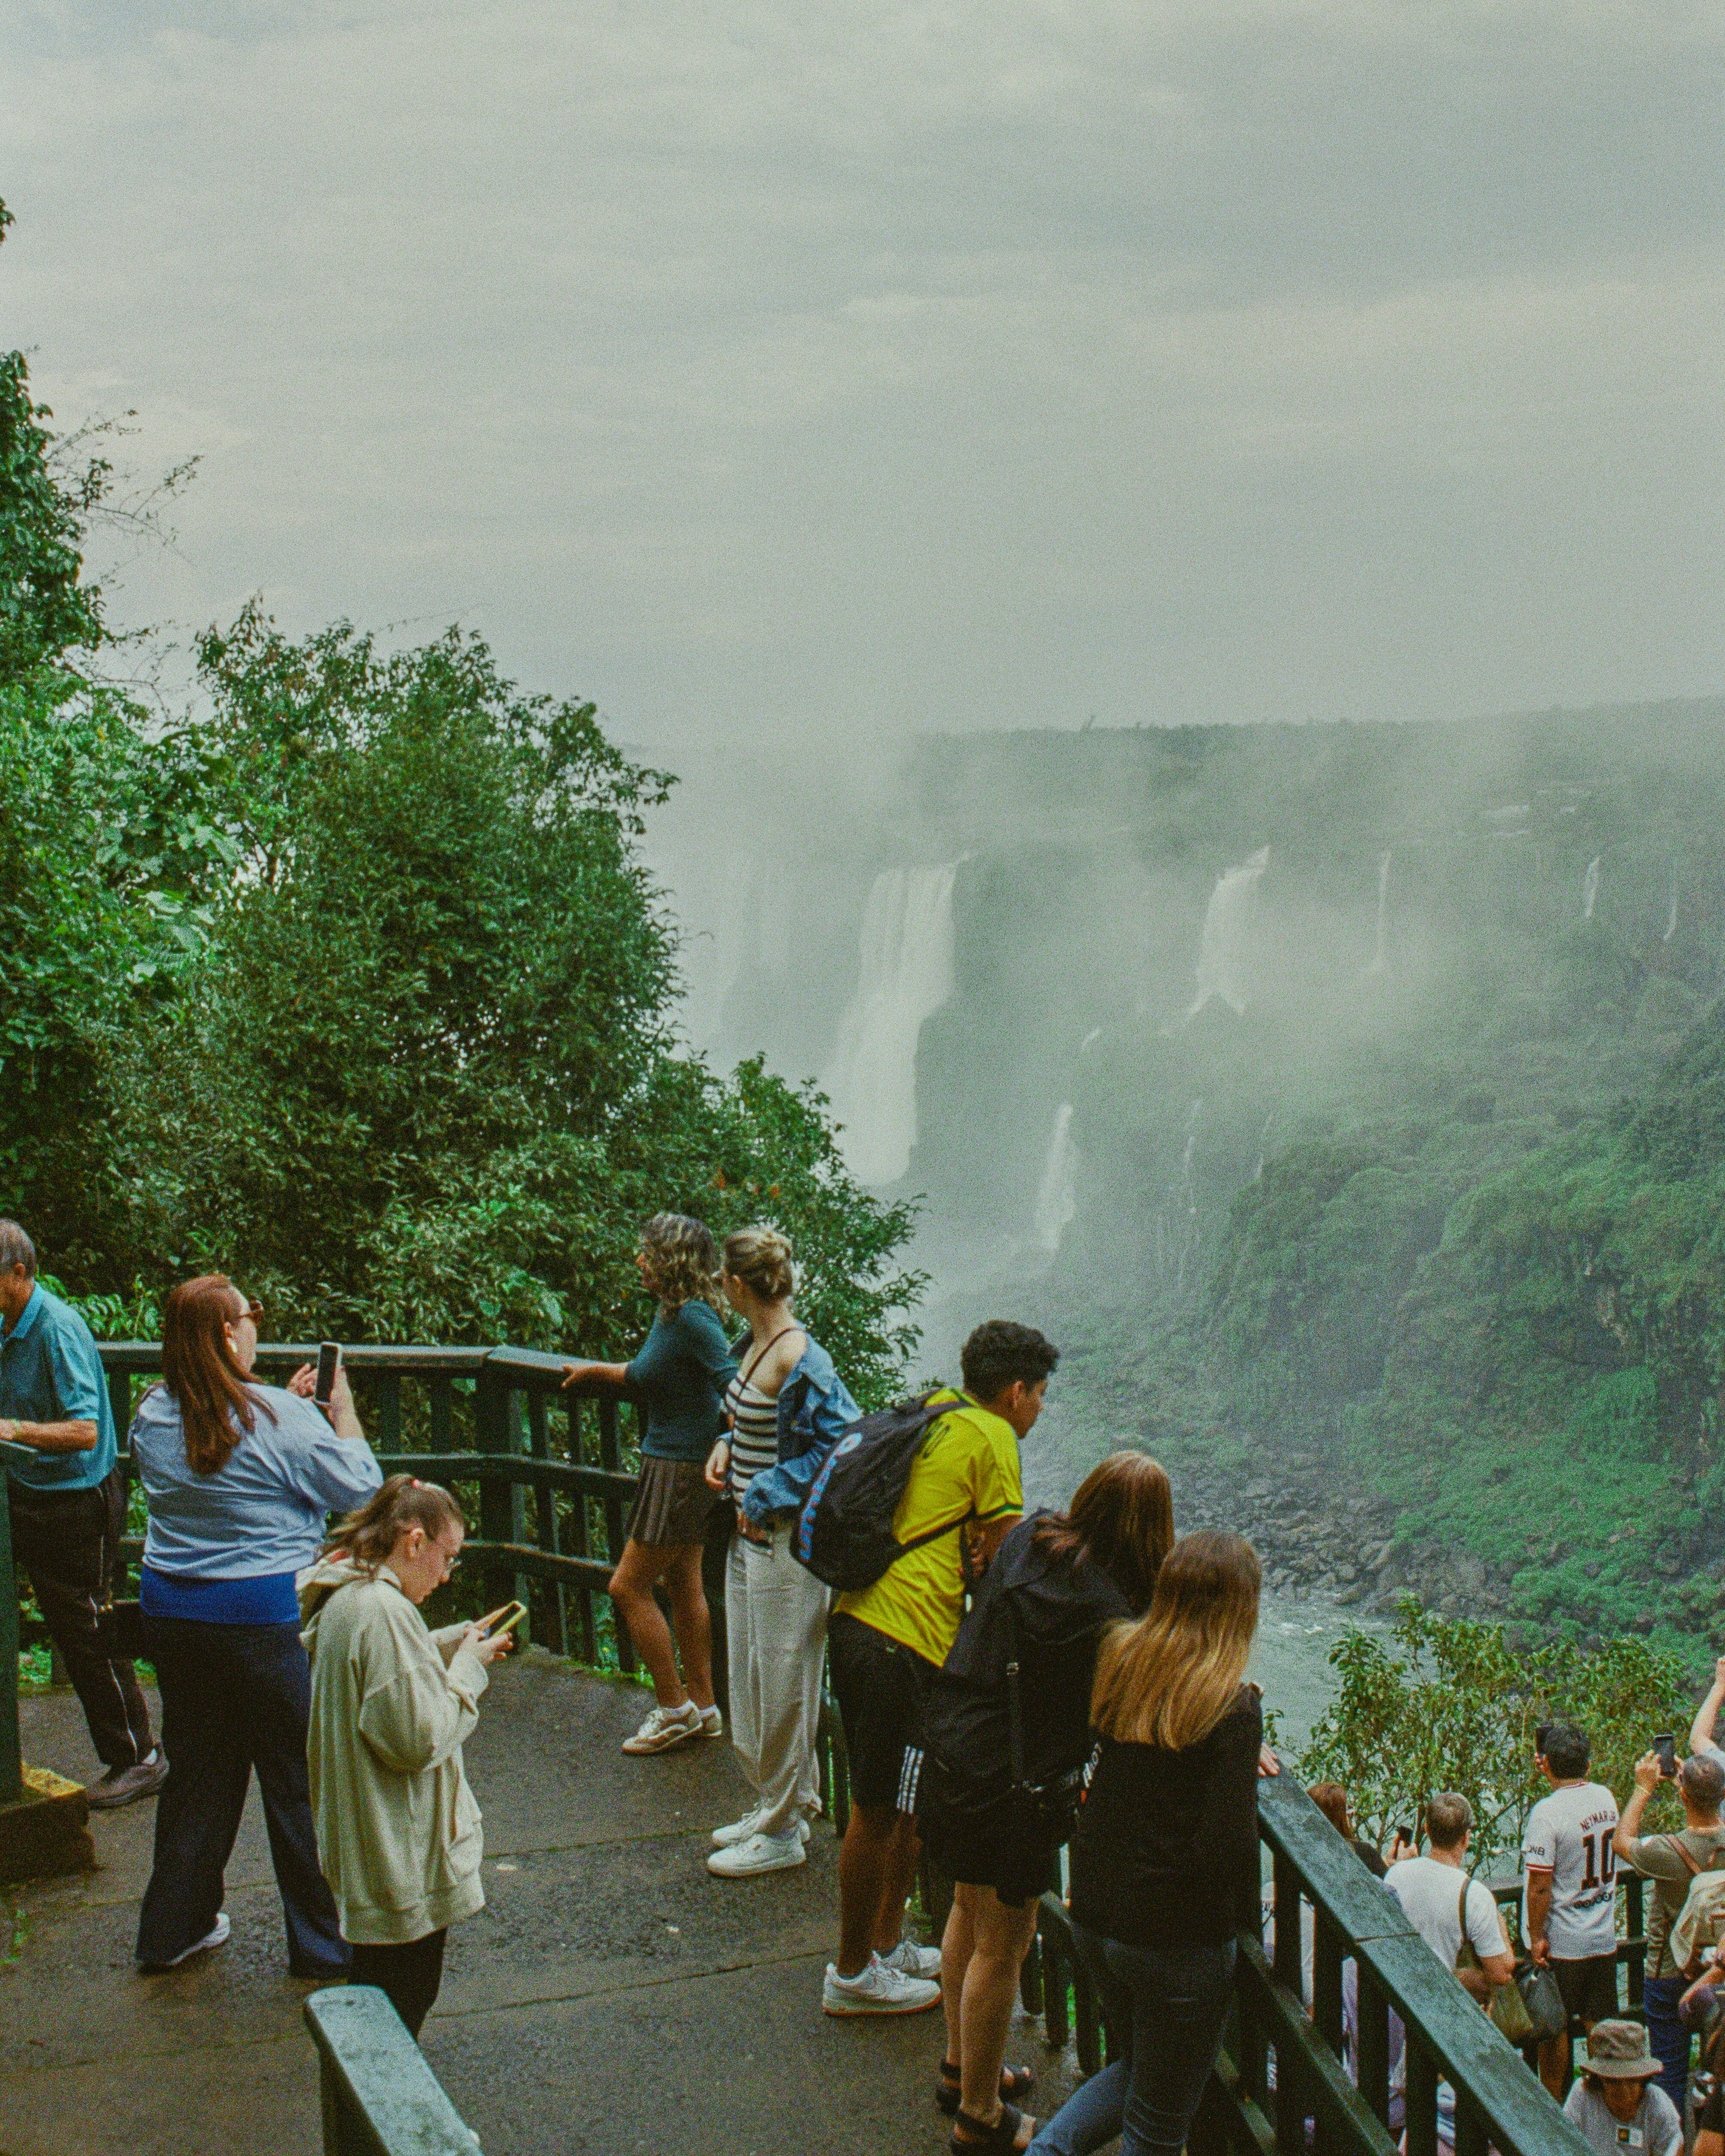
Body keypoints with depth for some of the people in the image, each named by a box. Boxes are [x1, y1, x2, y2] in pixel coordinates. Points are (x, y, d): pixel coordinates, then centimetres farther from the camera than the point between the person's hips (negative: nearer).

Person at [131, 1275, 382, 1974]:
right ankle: (324, 1943, 16)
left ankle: (172, 1929, 28)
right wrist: (343, 1405, 2)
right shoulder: (280, 1418, -17)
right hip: (266, 1614, -6)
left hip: (169, 1607, 6)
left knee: (197, 1768, 19)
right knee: (299, 1780, 6)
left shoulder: (153, 1416, 2)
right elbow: (358, 1486, -9)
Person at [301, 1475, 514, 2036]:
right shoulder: (384, 1610, -24)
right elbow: (418, 1737, -25)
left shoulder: (346, 1599, 8)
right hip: (402, 1860, -10)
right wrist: (469, 1668, -12)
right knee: (400, 2010, 1)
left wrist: (452, 1646, 11)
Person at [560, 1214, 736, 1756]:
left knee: (629, 1588, -2)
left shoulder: (693, 1319, -20)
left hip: (682, 1468, -9)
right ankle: (703, 1706, 24)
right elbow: (650, 1374, 25)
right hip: (671, 1464, 9)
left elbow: (733, 1387, -26)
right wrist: (596, 1371, 35)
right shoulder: (668, 1313, 9)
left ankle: (675, 1709, 8)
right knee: (684, 1587, 15)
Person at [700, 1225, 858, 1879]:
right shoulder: (758, 1346, 6)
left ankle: (782, 1832, 16)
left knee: (781, 1685, 3)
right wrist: (727, 1448, 3)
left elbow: (843, 1442, -22)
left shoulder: (797, 1359, -21)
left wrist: (765, 1498, -18)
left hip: (785, 1543, -10)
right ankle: (778, 1805, 33)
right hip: (753, 1535, 10)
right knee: (751, 1678, 19)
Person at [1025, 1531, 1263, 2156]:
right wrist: (1248, 1921, -6)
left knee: (1136, 2068, 29)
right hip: (1177, 1935, -6)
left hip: (1092, 1915, 6)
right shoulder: (1233, 1708, -19)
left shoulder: (1119, 1659, -1)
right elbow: (1228, 1845, -22)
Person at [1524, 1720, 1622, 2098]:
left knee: (1553, 2030, 8)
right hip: (1604, 1937, 6)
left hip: (1560, 1942, -6)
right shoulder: (1606, 1798, -1)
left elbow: (1539, 1886, -21)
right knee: (1600, 2026, 15)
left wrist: (1536, 1937, -10)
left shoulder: (1547, 1813, -22)